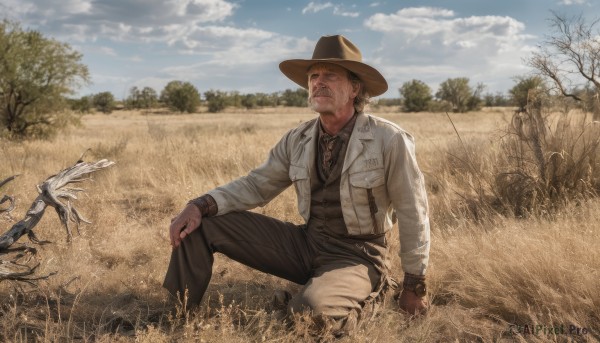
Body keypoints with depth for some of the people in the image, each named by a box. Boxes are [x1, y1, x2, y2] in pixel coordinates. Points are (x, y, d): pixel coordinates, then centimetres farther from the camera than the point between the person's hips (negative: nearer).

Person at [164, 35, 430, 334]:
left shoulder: (389, 141, -16)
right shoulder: (298, 139, -1)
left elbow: (413, 216, -9)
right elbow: (256, 184, 4)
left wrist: (414, 287, -3)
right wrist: (202, 205, -14)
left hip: (357, 256, -5)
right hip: (306, 242, 5)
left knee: (308, 310, -38)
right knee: (202, 223, -6)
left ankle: (348, 313, -2)